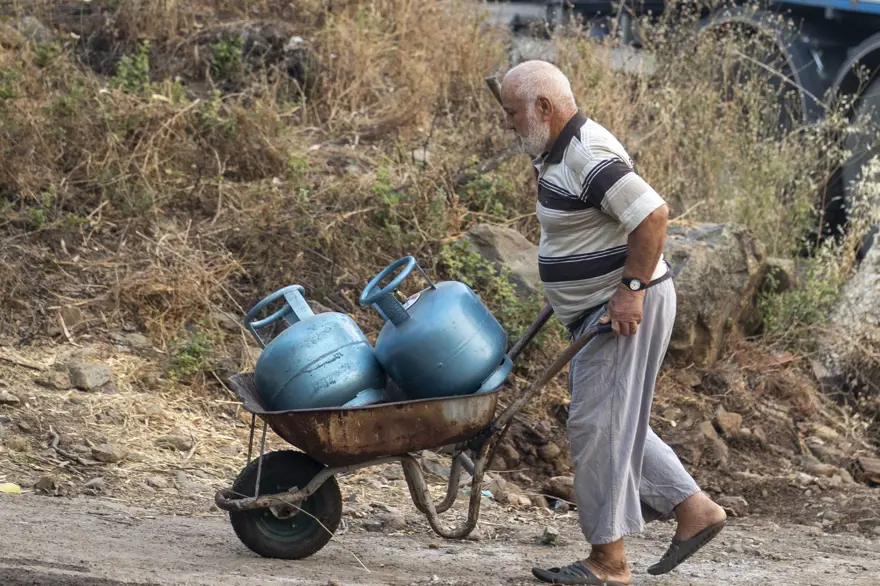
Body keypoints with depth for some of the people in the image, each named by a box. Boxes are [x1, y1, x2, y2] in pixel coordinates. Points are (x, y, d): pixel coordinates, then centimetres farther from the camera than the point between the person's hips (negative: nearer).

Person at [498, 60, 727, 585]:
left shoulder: (589, 156, -22)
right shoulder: (560, 152, 11)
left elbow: (653, 214, -29)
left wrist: (631, 289, -26)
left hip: (625, 309, -11)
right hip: (598, 310, 11)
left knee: (597, 425, -6)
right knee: (617, 424, 16)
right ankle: (693, 509, 21)